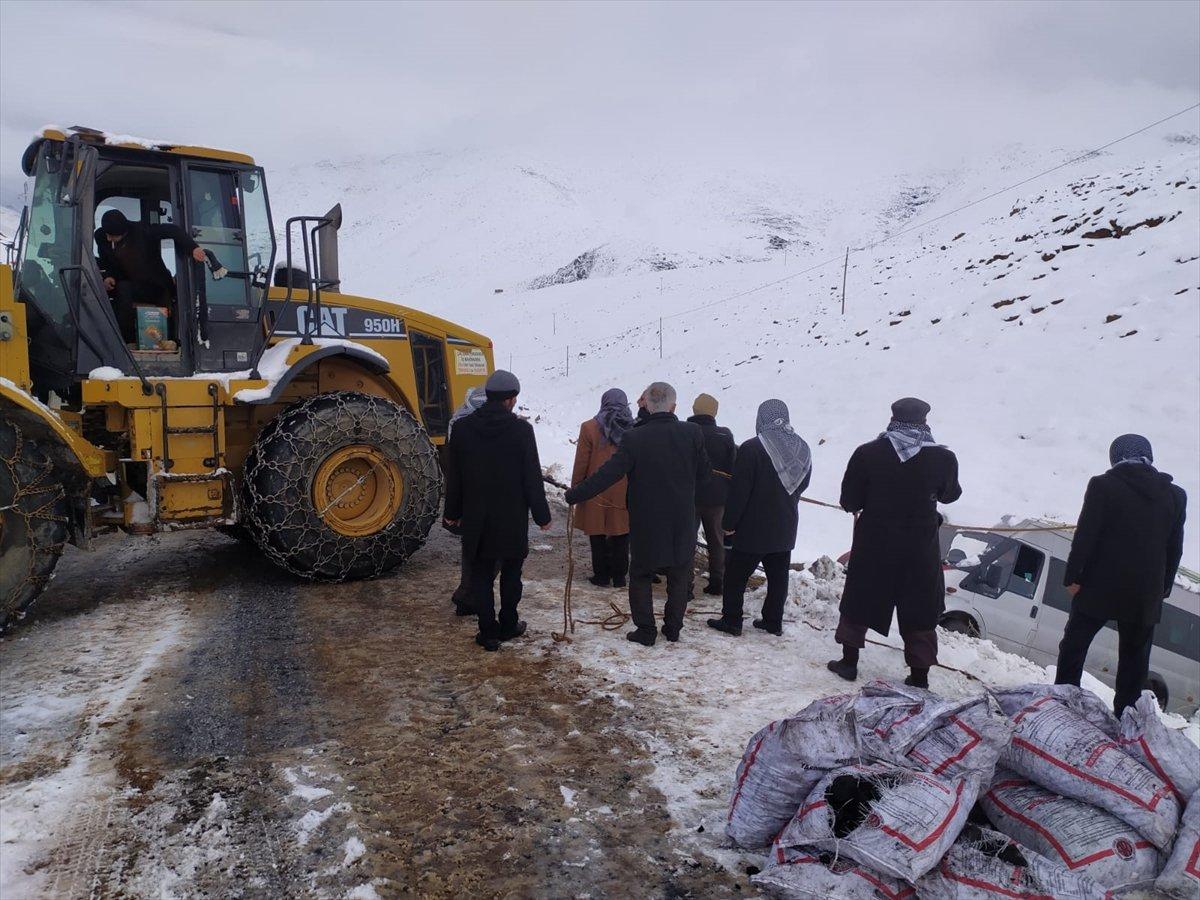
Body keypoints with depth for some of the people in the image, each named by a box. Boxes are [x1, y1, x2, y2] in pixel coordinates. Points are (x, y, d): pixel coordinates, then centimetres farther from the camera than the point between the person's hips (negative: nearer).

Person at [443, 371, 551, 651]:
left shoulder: (462, 428, -2)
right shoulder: (521, 429, -11)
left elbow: (453, 476, 4)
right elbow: (532, 478, -9)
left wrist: (452, 512, 15)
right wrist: (542, 515, 1)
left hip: (476, 517, 2)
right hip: (513, 518, -2)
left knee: (481, 574, 9)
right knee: (511, 571, 16)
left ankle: (488, 631, 11)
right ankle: (508, 625, 26)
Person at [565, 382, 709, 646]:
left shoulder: (634, 439, -16)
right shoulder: (692, 433, -9)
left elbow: (607, 474, -19)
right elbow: (703, 472, 1)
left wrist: (574, 495, -12)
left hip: (645, 524, -2)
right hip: (682, 523, 2)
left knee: (641, 577, 16)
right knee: (679, 577, 19)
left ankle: (645, 631, 17)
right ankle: (673, 628, 27)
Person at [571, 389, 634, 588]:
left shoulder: (590, 428, -6)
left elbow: (581, 462, -5)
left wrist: (575, 488, 5)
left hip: (597, 493, -2)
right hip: (625, 493, 2)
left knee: (598, 537, 9)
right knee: (621, 538, 10)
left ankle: (601, 575, 14)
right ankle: (619, 577, 16)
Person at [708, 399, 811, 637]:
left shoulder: (752, 448, -18)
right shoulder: (803, 449, 3)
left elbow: (739, 490, -17)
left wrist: (729, 522, -9)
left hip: (753, 528, -6)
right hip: (786, 527, 6)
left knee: (736, 575, 6)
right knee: (778, 576, 14)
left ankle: (731, 621, 11)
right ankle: (773, 622, 21)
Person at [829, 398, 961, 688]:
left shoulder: (866, 454, -12)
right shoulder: (943, 459, -11)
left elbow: (849, 501, -5)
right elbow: (950, 494, 8)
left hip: (872, 546, 0)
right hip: (920, 550, 0)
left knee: (858, 602, 18)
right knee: (920, 614, 13)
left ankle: (849, 661, 26)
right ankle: (919, 677, 19)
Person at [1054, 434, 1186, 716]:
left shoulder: (1103, 485, -8)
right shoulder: (1176, 495, 5)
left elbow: (1085, 536, -11)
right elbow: (1175, 549, 10)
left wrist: (1072, 577, -5)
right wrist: (1163, 589, 18)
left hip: (1100, 587, -3)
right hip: (1146, 595, 4)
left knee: (1074, 646, 10)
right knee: (1135, 657, 14)